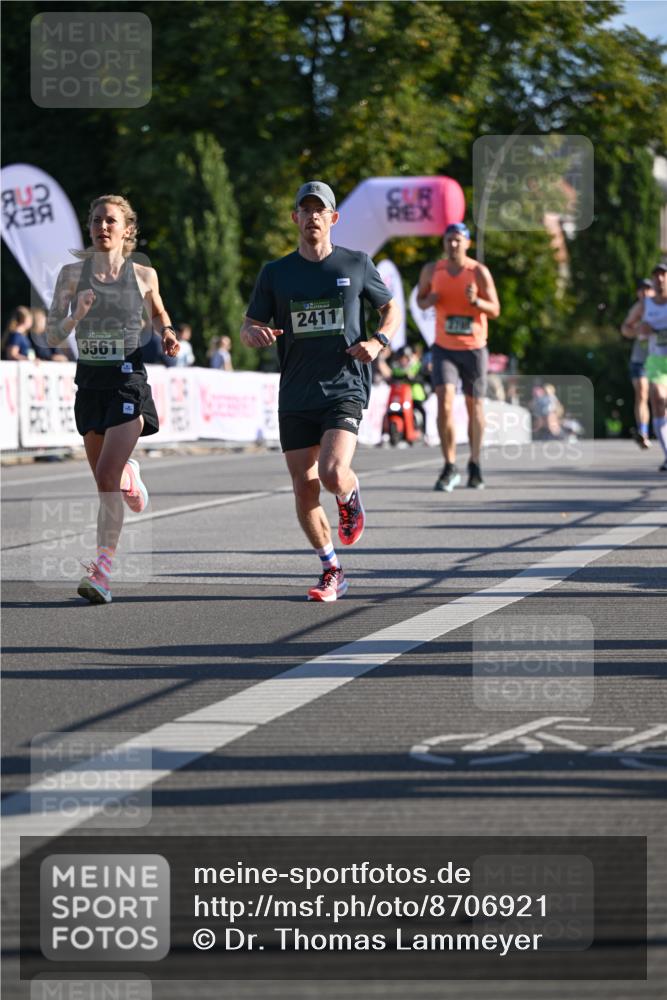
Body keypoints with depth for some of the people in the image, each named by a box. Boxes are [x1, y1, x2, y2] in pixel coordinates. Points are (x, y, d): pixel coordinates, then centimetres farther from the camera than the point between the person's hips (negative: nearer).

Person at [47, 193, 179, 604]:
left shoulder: (144, 275, 0)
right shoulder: (73, 273, 1)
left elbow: (158, 313, 21)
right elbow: (53, 336, 1)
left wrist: (167, 334, 1)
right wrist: (76, 315, -18)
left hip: (128, 381, -3)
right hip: (89, 381, 3)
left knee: (107, 477, -17)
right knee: (105, 480, 13)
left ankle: (102, 573, -18)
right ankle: (129, 473, 53)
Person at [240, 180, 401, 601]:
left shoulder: (357, 264, 4)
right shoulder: (275, 273, 7)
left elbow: (392, 309, 16)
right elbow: (248, 328, 11)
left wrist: (378, 342, -4)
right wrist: (255, 333, -14)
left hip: (346, 388, -3)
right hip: (296, 397, 3)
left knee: (333, 474, -22)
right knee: (304, 491, 0)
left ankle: (351, 495, 15)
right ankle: (332, 571, 18)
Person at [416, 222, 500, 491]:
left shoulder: (479, 272, -7)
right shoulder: (432, 270, 0)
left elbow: (495, 310, -5)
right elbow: (420, 299, 15)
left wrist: (476, 300, -25)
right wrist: (427, 301, -10)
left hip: (474, 349, 0)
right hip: (444, 348, 0)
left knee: (475, 405, 10)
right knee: (444, 403, -16)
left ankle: (474, 465, 27)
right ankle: (449, 468, -11)